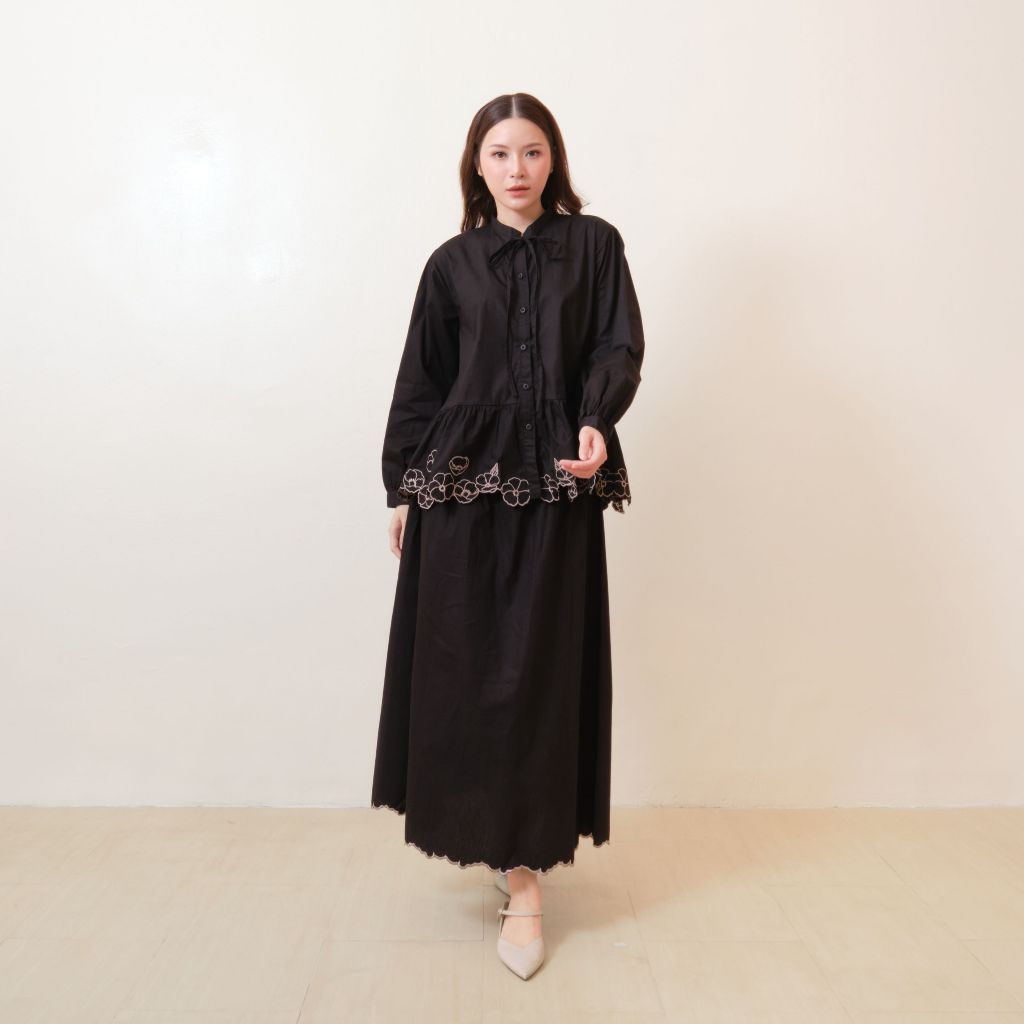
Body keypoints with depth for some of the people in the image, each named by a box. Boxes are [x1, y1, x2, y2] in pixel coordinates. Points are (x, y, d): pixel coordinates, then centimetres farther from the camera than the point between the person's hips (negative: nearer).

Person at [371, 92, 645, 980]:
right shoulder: (453, 264, 12)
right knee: (461, 666, 4)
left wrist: (596, 422, -20)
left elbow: (619, 346, 0)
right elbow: (421, 382, 11)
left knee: (540, 672, 0)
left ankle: (524, 873, 11)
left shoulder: (594, 244, 10)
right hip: (461, 483, 1)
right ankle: (489, 833, 27)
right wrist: (403, 485, 8)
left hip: (557, 488, -1)